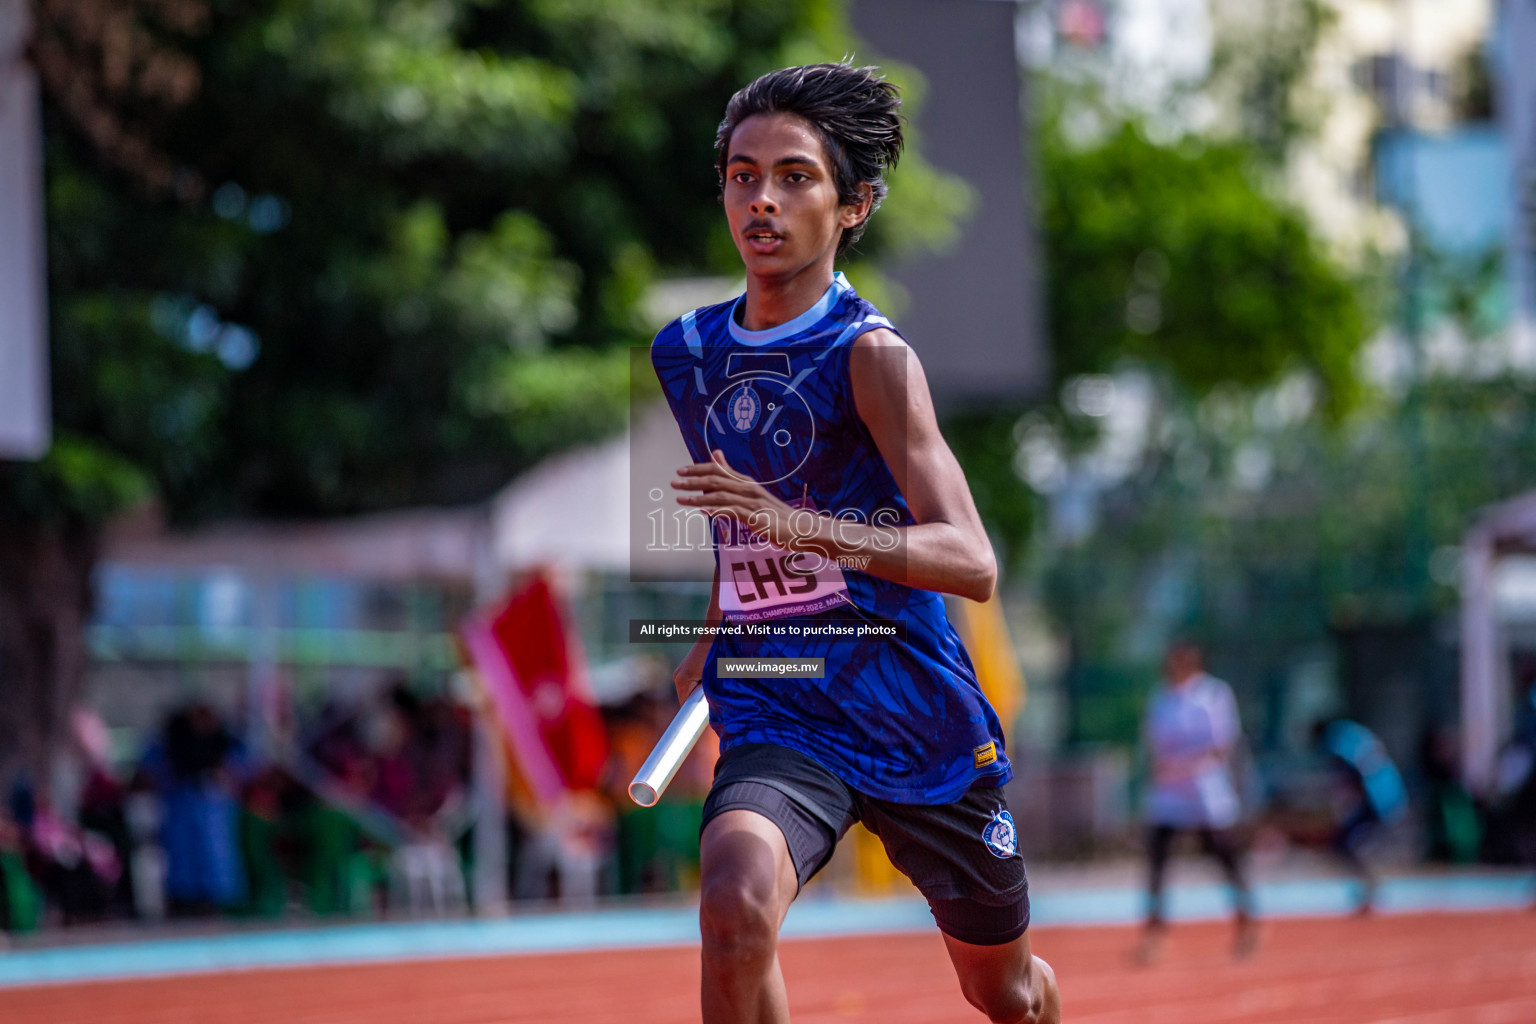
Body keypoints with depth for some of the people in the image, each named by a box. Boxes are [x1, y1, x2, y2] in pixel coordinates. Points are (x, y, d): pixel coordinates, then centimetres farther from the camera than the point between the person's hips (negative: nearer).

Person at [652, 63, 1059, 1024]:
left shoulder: (871, 355, -14)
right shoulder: (684, 355, 4)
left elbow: (972, 562, -26)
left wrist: (799, 525, -38)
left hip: (919, 719, -2)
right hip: (772, 718, 3)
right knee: (736, 903, -31)